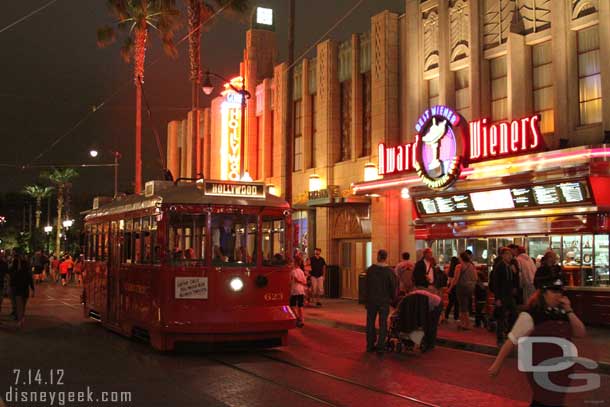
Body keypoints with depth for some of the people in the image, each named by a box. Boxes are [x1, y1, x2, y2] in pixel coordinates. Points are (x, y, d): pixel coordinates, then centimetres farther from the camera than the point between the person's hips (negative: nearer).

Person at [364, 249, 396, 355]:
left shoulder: (370, 270, -5)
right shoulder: (389, 271, -11)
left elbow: (366, 285, 1)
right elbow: (393, 287, -6)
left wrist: (368, 297, 12)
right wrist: (391, 298, 9)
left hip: (371, 300, 2)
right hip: (384, 301, -2)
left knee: (370, 323, 13)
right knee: (383, 324, 4)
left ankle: (370, 345, 19)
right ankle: (380, 347, 1)